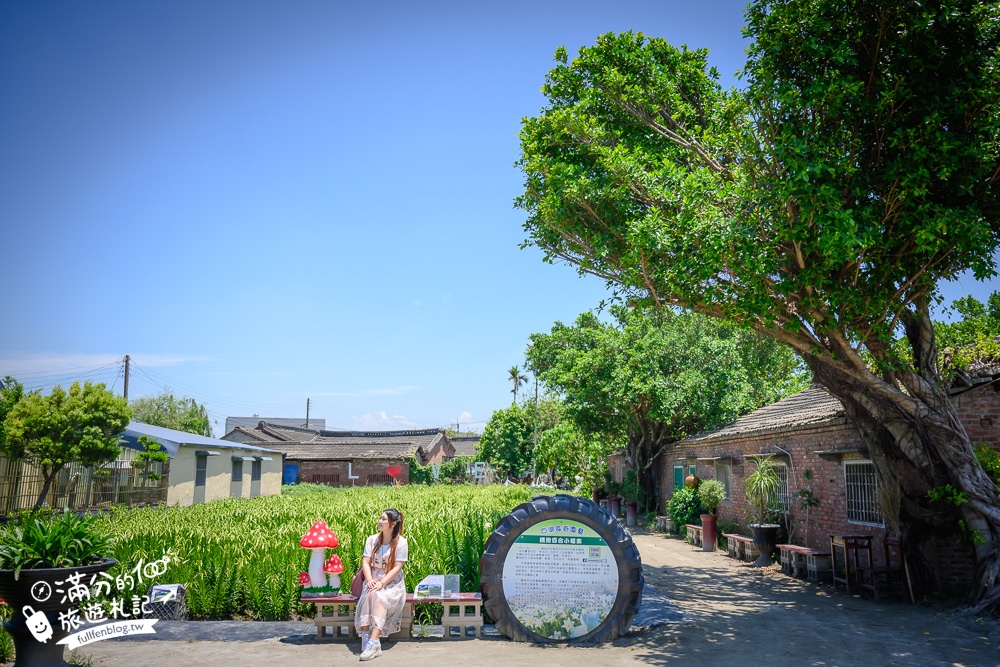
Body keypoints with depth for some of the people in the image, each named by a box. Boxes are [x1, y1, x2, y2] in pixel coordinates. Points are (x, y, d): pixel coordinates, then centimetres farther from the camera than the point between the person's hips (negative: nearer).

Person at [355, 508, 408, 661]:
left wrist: (382, 583, -24)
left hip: (392, 583, -3)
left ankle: (373, 642, -41)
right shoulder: (372, 540, 6)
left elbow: (397, 567, -12)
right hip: (374, 581, 3)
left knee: (379, 597, -34)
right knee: (369, 594, -32)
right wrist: (370, 580, -20)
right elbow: (365, 562, 0)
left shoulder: (401, 542, -6)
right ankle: (366, 637, -34)